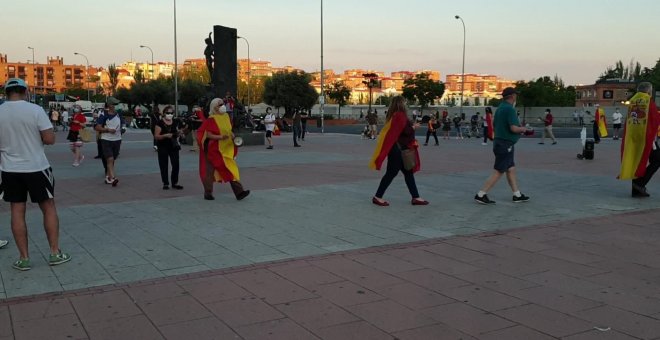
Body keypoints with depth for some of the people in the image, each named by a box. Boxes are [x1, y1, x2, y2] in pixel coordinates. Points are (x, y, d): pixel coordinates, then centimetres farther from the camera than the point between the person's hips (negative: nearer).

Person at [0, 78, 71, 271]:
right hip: (36, 168, -2)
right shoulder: (35, 110, -11)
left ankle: (24, 258, 12)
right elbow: (50, 139, -12)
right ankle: (55, 253, 13)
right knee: (49, 208, 11)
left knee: (17, 212, 9)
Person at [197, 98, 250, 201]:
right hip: (214, 150, -6)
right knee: (210, 171, 5)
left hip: (227, 149, 6)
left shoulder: (226, 116, 9)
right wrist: (219, 137, -27)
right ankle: (208, 193, 18)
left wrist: (232, 136, 0)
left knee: (232, 169, -2)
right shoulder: (211, 120, -13)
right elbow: (206, 133, -17)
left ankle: (239, 192, -5)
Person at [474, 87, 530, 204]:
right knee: (498, 172, -6)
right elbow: (514, 128, -25)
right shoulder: (510, 109, -17)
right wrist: (522, 129, -3)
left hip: (499, 142, 10)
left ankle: (517, 195, 21)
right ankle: (481, 195, -5)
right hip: (506, 144, -10)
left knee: (511, 169, 14)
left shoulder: (500, 108, 12)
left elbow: (494, 125, 20)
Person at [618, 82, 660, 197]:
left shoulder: (632, 101, 9)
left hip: (631, 136, 6)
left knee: (635, 161, 11)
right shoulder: (649, 101, -7)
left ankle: (636, 190, 13)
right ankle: (640, 183, -6)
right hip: (646, 135, -6)